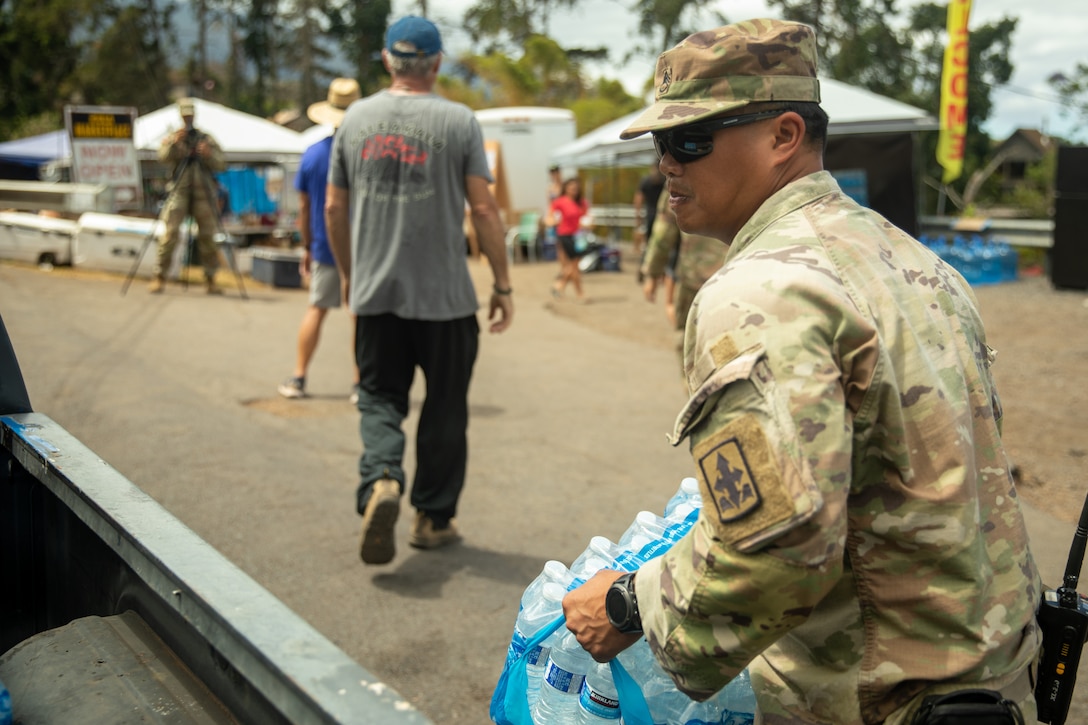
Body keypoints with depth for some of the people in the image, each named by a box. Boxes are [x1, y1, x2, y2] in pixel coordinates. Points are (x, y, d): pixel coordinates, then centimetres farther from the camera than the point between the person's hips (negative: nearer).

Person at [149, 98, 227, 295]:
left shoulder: (207, 139, 15)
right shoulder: (172, 138, 12)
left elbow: (221, 164, 5)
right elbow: (163, 157, -7)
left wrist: (209, 155, -14)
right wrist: (174, 143, -23)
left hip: (204, 193, 1)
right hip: (179, 192, -1)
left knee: (208, 236, 0)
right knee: (169, 234, -10)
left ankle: (210, 279, 9)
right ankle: (159, 277, -6)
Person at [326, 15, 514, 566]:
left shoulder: (356, 119, 6)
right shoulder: (458, 121, -4)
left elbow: (334, 207, 10)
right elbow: (483, 209, -8)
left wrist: (348, 273, 23)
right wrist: (502, 283, 0)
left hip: (374, 293, 2)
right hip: (444, 294, -2)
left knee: (380, 397, 11)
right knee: (444, 408, 11)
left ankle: (381, 481, -16)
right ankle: (433, 518, 19)